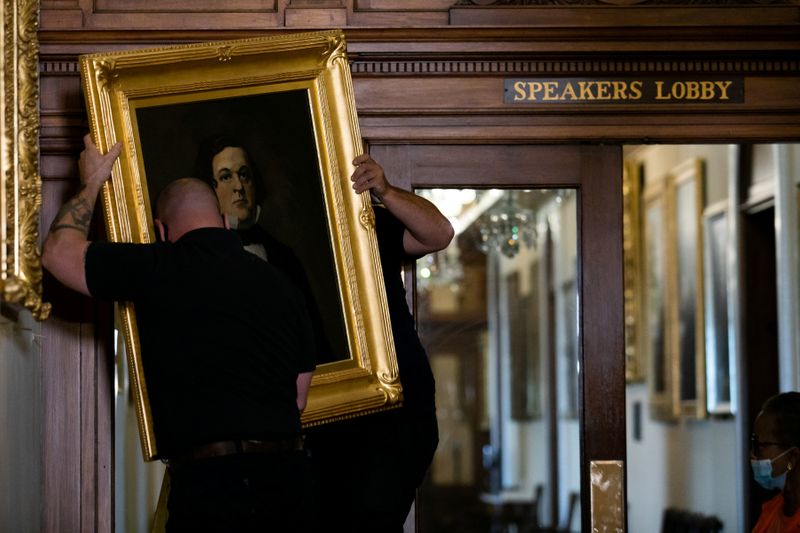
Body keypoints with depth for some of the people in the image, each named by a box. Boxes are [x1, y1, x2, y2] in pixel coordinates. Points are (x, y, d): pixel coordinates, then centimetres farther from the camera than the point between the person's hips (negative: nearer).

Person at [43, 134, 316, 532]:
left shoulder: (159, 270, -4)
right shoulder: (282, 286, 11)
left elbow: (58, 252, 9)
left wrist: (91, 183, 23)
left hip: (211, 483, -5)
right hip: (288, 476, 5)